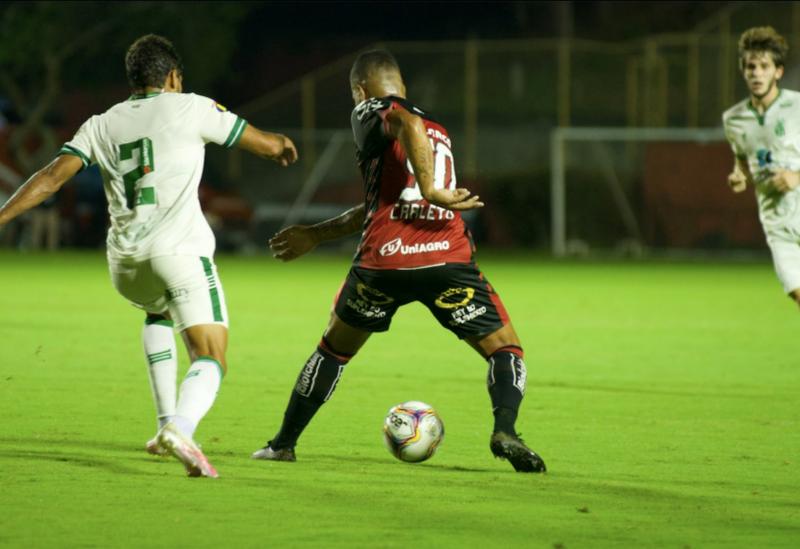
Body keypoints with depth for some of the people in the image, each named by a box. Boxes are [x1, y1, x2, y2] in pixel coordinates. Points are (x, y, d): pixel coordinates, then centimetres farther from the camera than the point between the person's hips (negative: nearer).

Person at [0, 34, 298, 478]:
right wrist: (283, 146, 35)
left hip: (125, 261, 5)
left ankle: (167, 421, 26)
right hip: (180, 250, -5)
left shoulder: (101, 125, 14)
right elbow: (265, 144, 12)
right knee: (210, 358, -6)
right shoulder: (190, 108, 5)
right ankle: (180, 429, -38)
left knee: (158, 313, 37)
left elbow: (52, 177, 3)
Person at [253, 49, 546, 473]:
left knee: (334, 349, 21)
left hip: (384, 262, -2)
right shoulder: (438, 132, 30)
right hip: (447, 260, 2)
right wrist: (316, 234, 39)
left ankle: (283, 443, 26)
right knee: (505, 350, 9)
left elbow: (408, 124, -18)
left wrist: (430, 189, -16)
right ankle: (504, 431, -19)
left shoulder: (371, 112, 9)